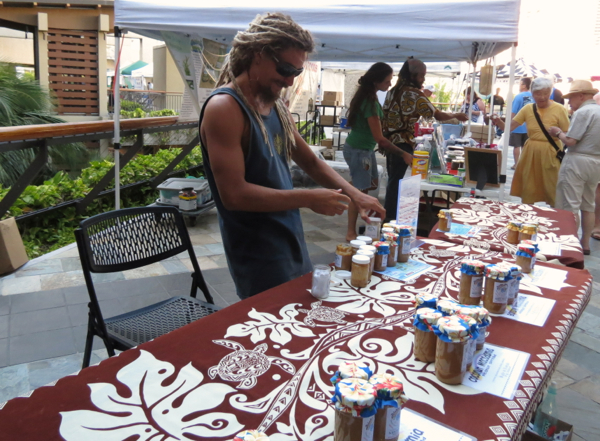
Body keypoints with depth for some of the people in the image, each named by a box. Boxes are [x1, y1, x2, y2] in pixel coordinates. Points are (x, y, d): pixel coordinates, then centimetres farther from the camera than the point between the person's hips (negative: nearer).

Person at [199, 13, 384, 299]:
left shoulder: (276, 107, 8)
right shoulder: (225, 108, -18)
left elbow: (310, 161, 17)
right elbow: (234, 194, -25)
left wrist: (355, 195, 3)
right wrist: (308, 199, -22)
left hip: (293, 243, 8)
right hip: (259, 256, -8)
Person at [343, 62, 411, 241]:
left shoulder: (368, 96, 5)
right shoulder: (370, 102, -25)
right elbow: (379, 139, -26)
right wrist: (403, 154, -23)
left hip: (365, 148, 10)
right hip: (358, 150, -10)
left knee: (372, 184, 19)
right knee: (360, 190, -5)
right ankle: (351, 233, 3)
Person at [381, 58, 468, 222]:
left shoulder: (393, 91, 11)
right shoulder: (415, 94, -13)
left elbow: (385, 114, 15)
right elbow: (438, 115, -11)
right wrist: (456, 115, 4)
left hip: (389, 141, 8)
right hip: (402, 143, -7)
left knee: (392, 180, 16)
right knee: (396, 182, 0)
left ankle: (388, 215, 24)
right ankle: (390, 218, 8)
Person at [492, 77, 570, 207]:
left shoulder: (559, 109, -7)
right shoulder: (528, 109, 3)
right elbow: (509, 127, -3)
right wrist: (499, 122, -21)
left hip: (550, 154, -3)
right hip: (531, 153, 3)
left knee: (552, 190, 3)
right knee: (528, 190, 11)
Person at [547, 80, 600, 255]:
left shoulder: (582, 112, -15)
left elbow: (570, 141, -18)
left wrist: (558, 133, 0)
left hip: (578, 161, -9)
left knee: (570, 206, -2)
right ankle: (585, 243, 22)